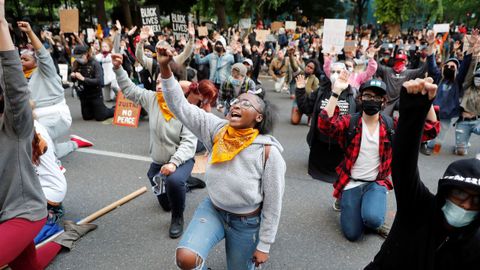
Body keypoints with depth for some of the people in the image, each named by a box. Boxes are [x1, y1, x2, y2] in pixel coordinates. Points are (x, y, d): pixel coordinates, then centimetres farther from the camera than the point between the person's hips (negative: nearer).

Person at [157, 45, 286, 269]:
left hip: (246, 222, -2)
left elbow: (273, 203, -15)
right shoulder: (216, 129, -12)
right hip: (213, 209, 2)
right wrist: (165, 68, -25)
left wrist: (264, 246, -8)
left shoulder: (268, 151, -23)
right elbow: (180, 106, -13)